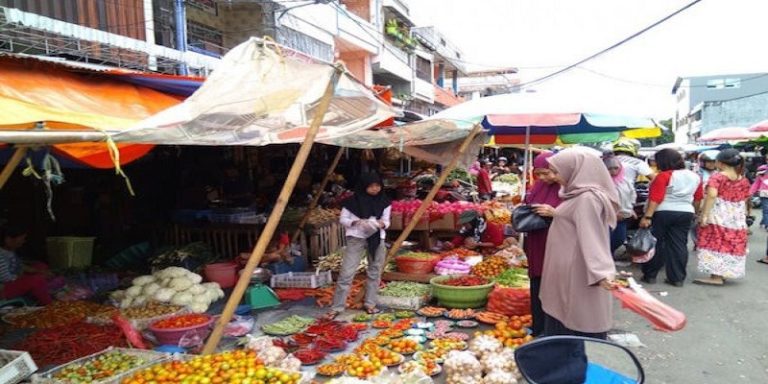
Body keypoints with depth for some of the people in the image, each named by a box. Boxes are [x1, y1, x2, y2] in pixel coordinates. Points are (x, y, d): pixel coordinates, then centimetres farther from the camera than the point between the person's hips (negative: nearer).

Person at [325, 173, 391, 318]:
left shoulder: (384, 201, 0)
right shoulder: (353, 201, -8)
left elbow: (386, 221, 8)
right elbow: (342, 219, -1)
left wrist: (382, 224, -15)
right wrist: (356, 222, -19)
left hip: (377, 239, 3)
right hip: (356, 238, -3)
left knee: (375, 272, 10)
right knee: (346, 273, -5)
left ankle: (370, 304, 24)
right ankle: (336, 307, 2)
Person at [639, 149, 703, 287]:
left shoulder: (664, 176, -13)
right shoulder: (695, 177, 8)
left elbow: (655, 198, -18)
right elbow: (698, 198, 16)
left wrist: (647, 216, -19)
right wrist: (695, 213, 29)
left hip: (662, 213, -5)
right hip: (685, 213, 6)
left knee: (654, 244, 4)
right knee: (679, 245, 8)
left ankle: (650, 275, 9)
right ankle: (678, 278, 9)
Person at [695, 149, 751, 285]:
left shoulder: (717, 177, -10)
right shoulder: (744, 180, 9)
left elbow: (711, 196, -22)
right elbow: (745, 201, 13)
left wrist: (704, 215, -22)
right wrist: (744, 215, 25)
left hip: (717, 218, -6)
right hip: (737, 220, 6)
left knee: (716, 244, -1)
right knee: (732, 247, 13)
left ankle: (716, 276, -2)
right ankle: (724, 274, 22)